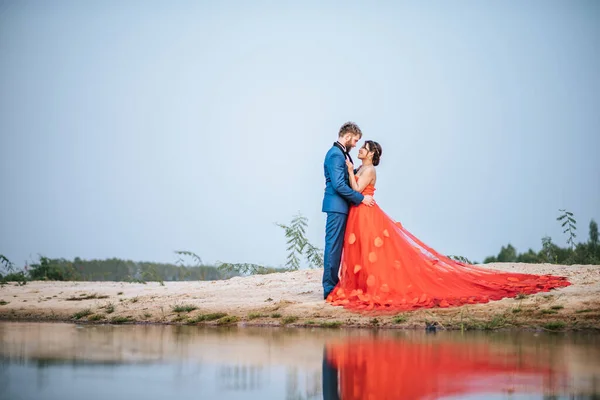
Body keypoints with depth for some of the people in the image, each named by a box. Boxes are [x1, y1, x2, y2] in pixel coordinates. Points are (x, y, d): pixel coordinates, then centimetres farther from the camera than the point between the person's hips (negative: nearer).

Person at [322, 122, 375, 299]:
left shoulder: (343, 153, 17)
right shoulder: (335, 154, -15)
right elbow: (338, 185, -22)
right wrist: (361, 198, -17)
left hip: (341, 207, 10)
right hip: (336, 206, -10)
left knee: (336, 246, 12)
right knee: (333, 246, -7)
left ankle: (333, 285, 17)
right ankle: (329, 288, -3)